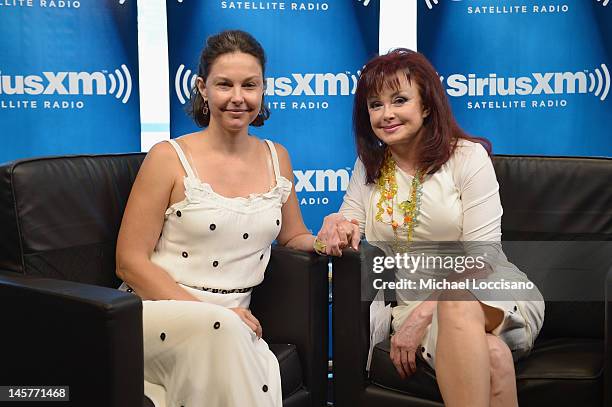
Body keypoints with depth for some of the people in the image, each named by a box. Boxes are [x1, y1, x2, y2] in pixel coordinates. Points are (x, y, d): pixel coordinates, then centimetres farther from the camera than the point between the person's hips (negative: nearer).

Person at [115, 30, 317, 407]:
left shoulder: (276, 158, 11)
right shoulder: (169, 158, -4)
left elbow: (293, 236, 22)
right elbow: (131, 263, -6)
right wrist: (214, 313, -17)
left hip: (230, 326, 3)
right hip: (156, 314, -3)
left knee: (263, 373, -31)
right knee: (221, 326, -36)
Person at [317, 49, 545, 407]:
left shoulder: (468, 156, -3)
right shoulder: (369, 166, 10)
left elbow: (481, 255, -10)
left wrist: (423, 311, -21)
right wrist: (337, 228, -16)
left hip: (490, 292, 0)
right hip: (412, 302, 1)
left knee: (455, 302, -39)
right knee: (489, 358, -35)